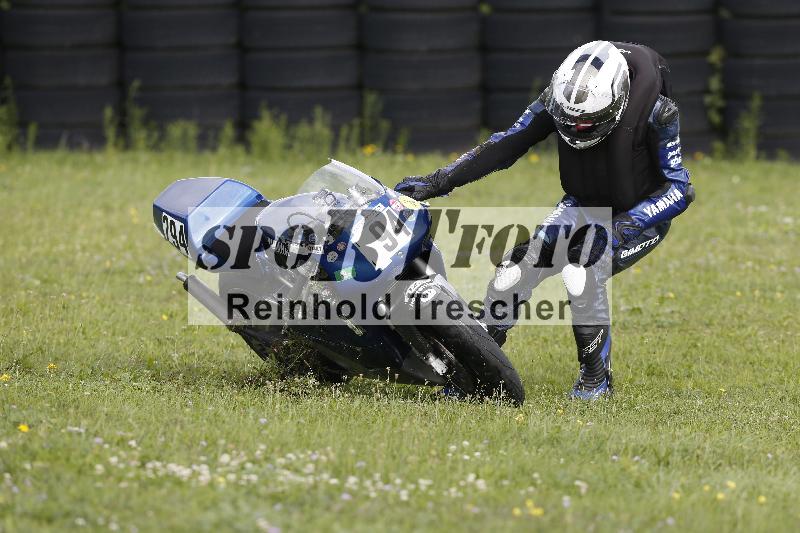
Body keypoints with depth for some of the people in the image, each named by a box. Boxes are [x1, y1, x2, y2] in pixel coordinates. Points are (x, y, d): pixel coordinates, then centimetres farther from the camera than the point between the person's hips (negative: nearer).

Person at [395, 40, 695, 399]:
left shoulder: (657, 113, -30)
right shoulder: (561, 97, -19)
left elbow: (680, 188, -26)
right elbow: (508, 143, -13)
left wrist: (621, 228, -38)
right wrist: (438, 182, -21)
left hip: (641, 214, -5)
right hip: (582, 206, 5)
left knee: (581, 272, -31)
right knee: (516, 266, -14)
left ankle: (597, 376, -14)